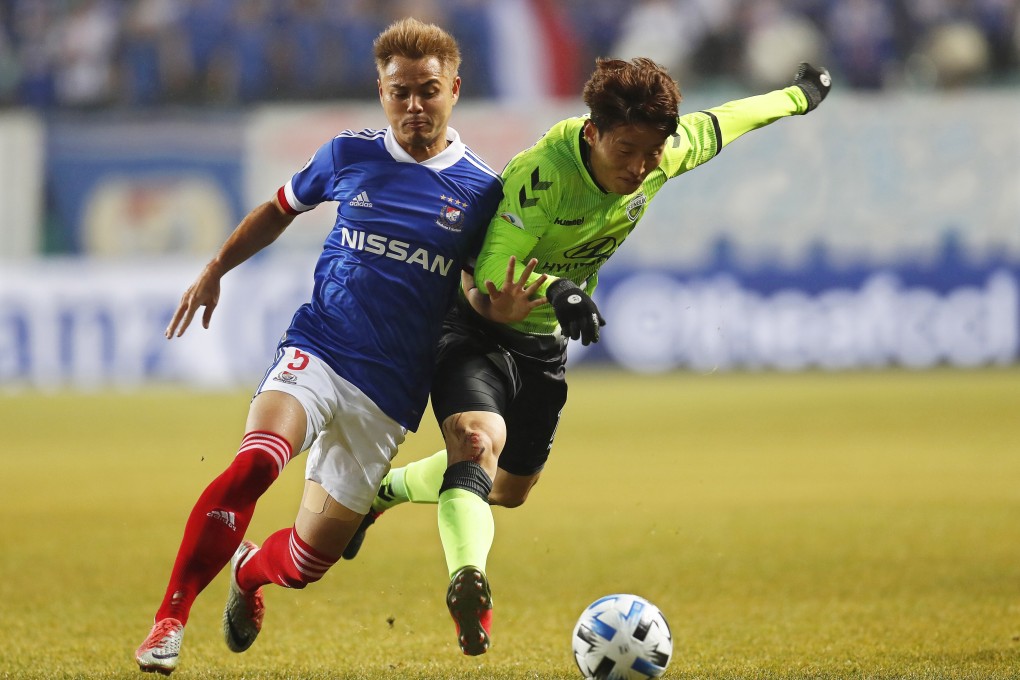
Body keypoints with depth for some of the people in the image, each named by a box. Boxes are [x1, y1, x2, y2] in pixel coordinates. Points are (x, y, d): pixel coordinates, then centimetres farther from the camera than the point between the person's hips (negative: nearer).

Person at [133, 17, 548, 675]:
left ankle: (249, 571, 41)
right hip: (316, 353, -1)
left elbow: (483, 289, 8)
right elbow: (280, 209, 22)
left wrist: (500, 306, -15)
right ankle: (170, 619, -22)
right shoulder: (349, 155, 3)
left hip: (390, 393, 1)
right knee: (255, 463, -32)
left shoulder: (481, 190, 0)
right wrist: (215, 269, 23)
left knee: (306, 563, 3)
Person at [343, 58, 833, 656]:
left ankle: (383, 491, 45)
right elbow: (492, 276, -34)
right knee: (479, 439, -35)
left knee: (511, 488, 21)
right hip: (477, 329, -7)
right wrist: (555, 288, -53)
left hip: (544, 342, 7)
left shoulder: (668, 154, -14)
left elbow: (721, 124, 7)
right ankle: (469, 581, -55)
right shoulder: (541, 173, -33)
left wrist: (798, 96, 23)